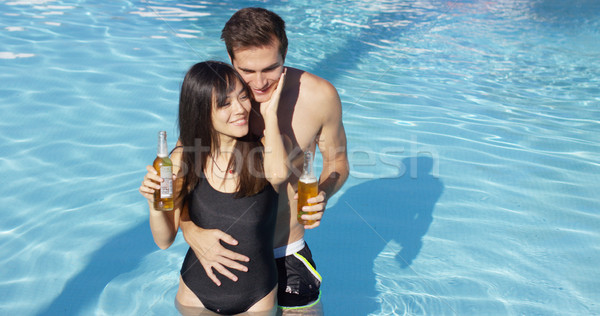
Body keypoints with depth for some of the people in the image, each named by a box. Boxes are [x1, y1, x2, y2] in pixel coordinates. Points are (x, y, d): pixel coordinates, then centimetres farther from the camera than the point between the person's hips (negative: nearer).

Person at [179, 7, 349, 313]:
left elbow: (336, 161, -1)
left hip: (287, 254, 0)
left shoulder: (318, 96, -17)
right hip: (224, 254, 1)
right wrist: (191, 230, -27)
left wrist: (323, 194, -23)